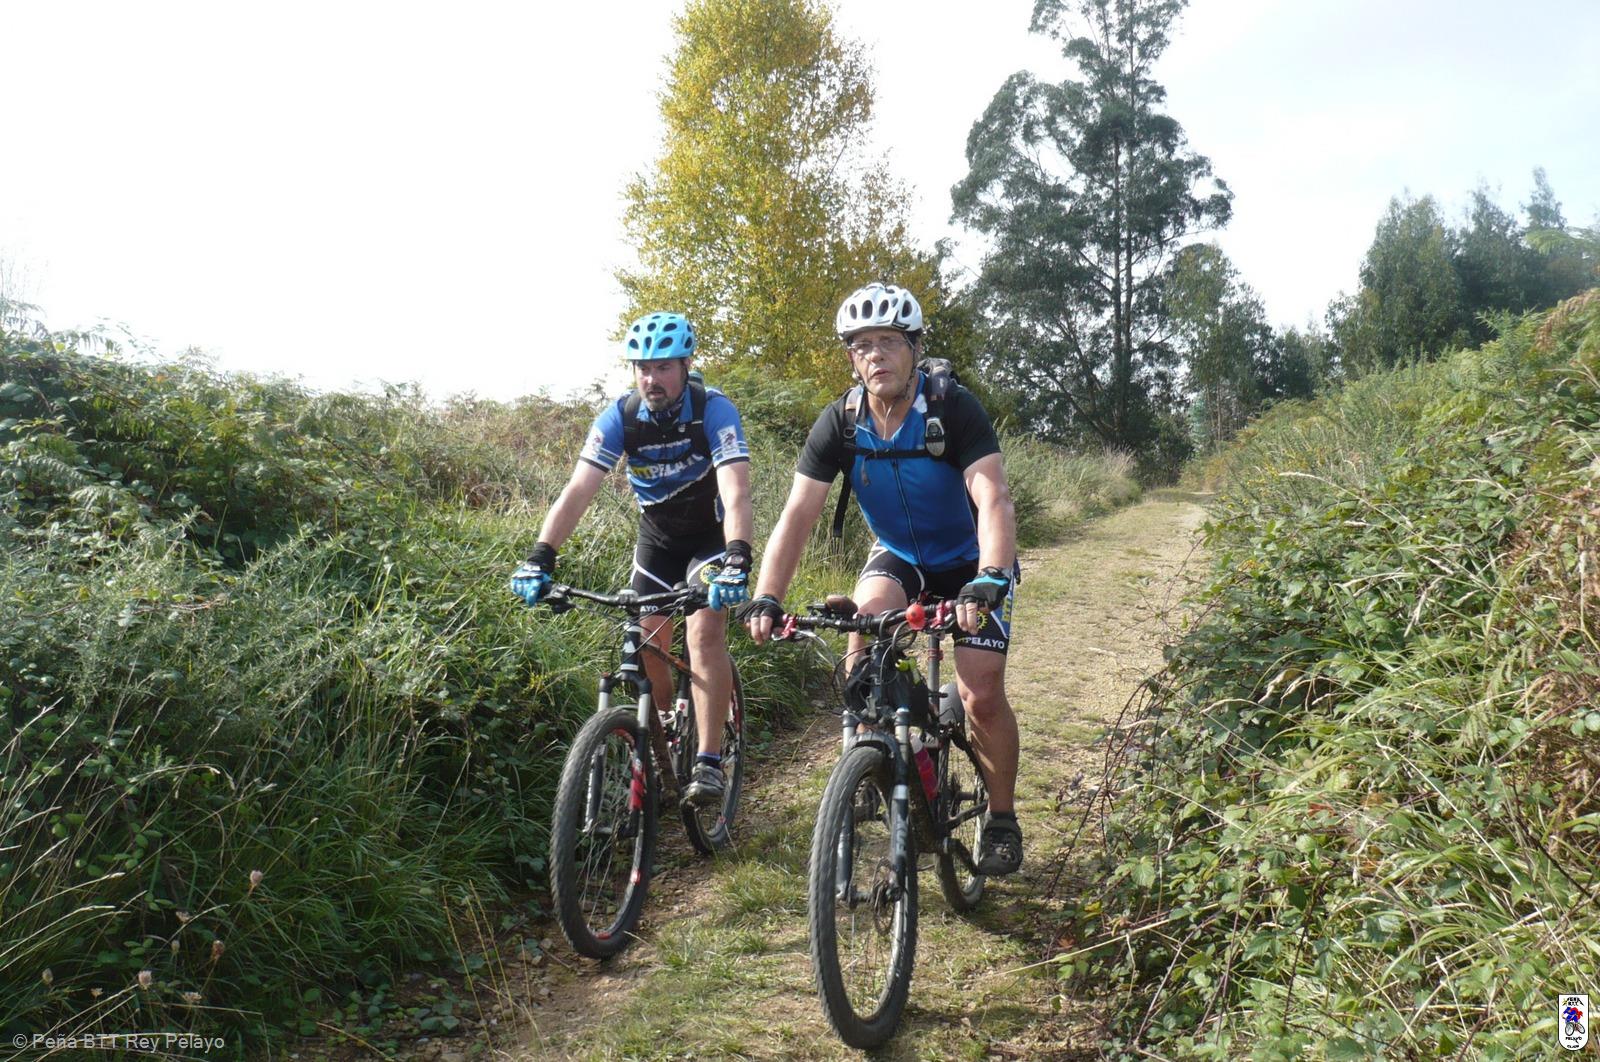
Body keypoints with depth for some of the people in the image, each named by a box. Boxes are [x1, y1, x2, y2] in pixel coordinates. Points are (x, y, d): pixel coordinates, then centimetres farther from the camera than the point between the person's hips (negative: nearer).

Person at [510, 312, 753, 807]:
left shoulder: (713, 410, -27)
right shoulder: (619, 417, -18)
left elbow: (736, 493, -39)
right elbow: (577, 491, -25)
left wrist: (737, 559, -55)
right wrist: (540, 557, -38)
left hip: (711, 533, -3)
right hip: (657, 536, 4)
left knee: (705, 631, -22)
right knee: (647, 644, -1)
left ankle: (709, 761, -15)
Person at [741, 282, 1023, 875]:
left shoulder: (954, 409, -25)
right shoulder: (840, 423, -17)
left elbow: (993, 500, -36)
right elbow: (797, 516, -22)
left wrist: (989, 581, -53)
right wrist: (765, 599, -35)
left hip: (968, 563, -2)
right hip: (896, 558, 3)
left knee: (982, 696, -13)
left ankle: (1002, 815, 12)